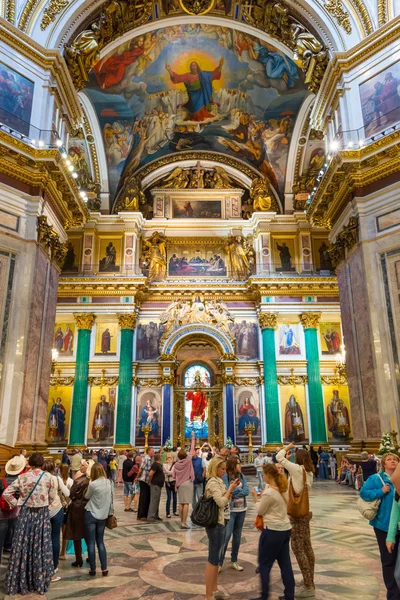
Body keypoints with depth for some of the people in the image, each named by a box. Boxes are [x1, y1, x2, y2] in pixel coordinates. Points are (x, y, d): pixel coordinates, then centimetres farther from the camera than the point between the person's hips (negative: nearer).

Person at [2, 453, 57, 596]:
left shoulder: (22, 477, -5)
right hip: (42, 514, -1)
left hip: (26, 513, 1)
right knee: (40, 547, 9)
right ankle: (40, 582, 20)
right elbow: (52, 497, -1)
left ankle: (18, 583, 21)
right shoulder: (48, 477, -7)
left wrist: (16, 503, 4)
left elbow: (6, 493, -4)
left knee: (23, 546, 11)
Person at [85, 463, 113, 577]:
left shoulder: (93, 484, -16)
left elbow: (87, 496, 1)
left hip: (91, 515, -5)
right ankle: (104, 569, 13)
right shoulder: (109, 483, -1)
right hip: (103, 516, 5)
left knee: (91, 543, 6)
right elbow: (111, 498, 8)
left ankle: (93, 569, 13)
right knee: (100, 542, 14)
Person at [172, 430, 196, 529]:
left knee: (181, 503, 9)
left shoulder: (176, 464, 1)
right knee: (186, 503, -4)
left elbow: (173, 476, 4)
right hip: (188, 483, -4)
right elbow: (192, 449, -3)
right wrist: (193, 438, 3)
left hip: (179, 484, 4)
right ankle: (184, 523, -7)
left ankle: (182, 521, 14)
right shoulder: (188, 460, -8)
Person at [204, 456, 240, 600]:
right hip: (215, 524, -10)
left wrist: (231, 488, 3)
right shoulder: (213, 482, -19)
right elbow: (221, 502, -27)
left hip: (220, 522, 10)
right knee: (213, 559, -1)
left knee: (216, 558, 19)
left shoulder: (218, 481, 10)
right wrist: (230, 488, -17)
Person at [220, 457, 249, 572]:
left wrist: (234, 491, -14)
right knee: (226, 536, -6)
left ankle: (234, 561, 28)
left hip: (242, 509, 6)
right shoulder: (225, 476, -12)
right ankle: (219, 563, 5)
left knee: (237, 535, 14)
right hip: (230, 510, -6)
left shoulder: (241, 476, 4)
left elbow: (246, 491, -4)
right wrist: (239, 489, -8)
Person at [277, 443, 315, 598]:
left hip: (297, 513, -8)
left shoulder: (296, 468, -18)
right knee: (307, 547, 15)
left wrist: (288, 447, 4)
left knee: (298, 548, -2)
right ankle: (309, 582, 25)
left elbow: (279, 457, -12)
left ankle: (308, 587, 1)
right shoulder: (309, 472, 3)